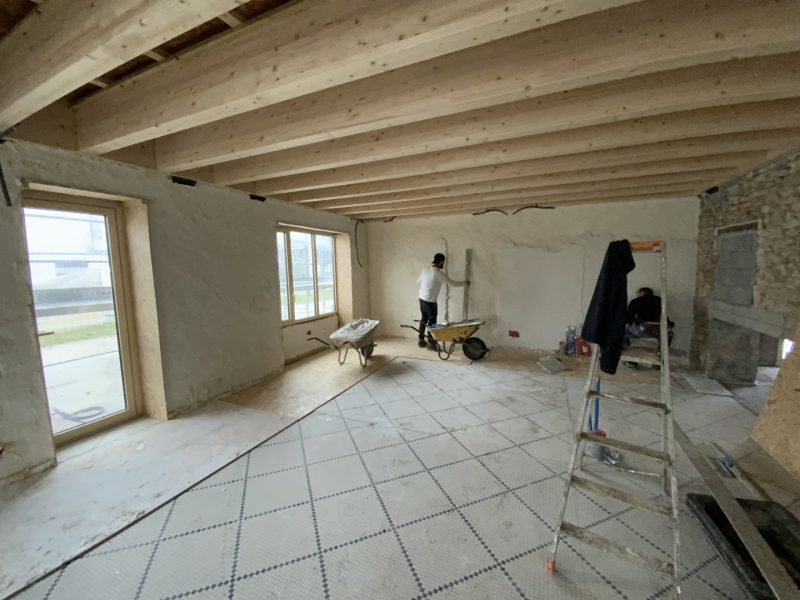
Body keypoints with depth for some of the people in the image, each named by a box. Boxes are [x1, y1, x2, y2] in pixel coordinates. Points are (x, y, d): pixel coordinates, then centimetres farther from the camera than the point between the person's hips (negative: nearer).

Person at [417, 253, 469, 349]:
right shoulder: (439, 273, -18)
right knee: (432, 322, 4)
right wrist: (465, 283, 5)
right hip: (430, 301, -8)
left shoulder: (426, 269, 3)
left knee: (423, 319, 17)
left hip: (422, 298, 8)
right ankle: (431, 343, 14)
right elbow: (453, 283, -11)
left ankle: (421, 340, 27)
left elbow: (418, 281, 16)